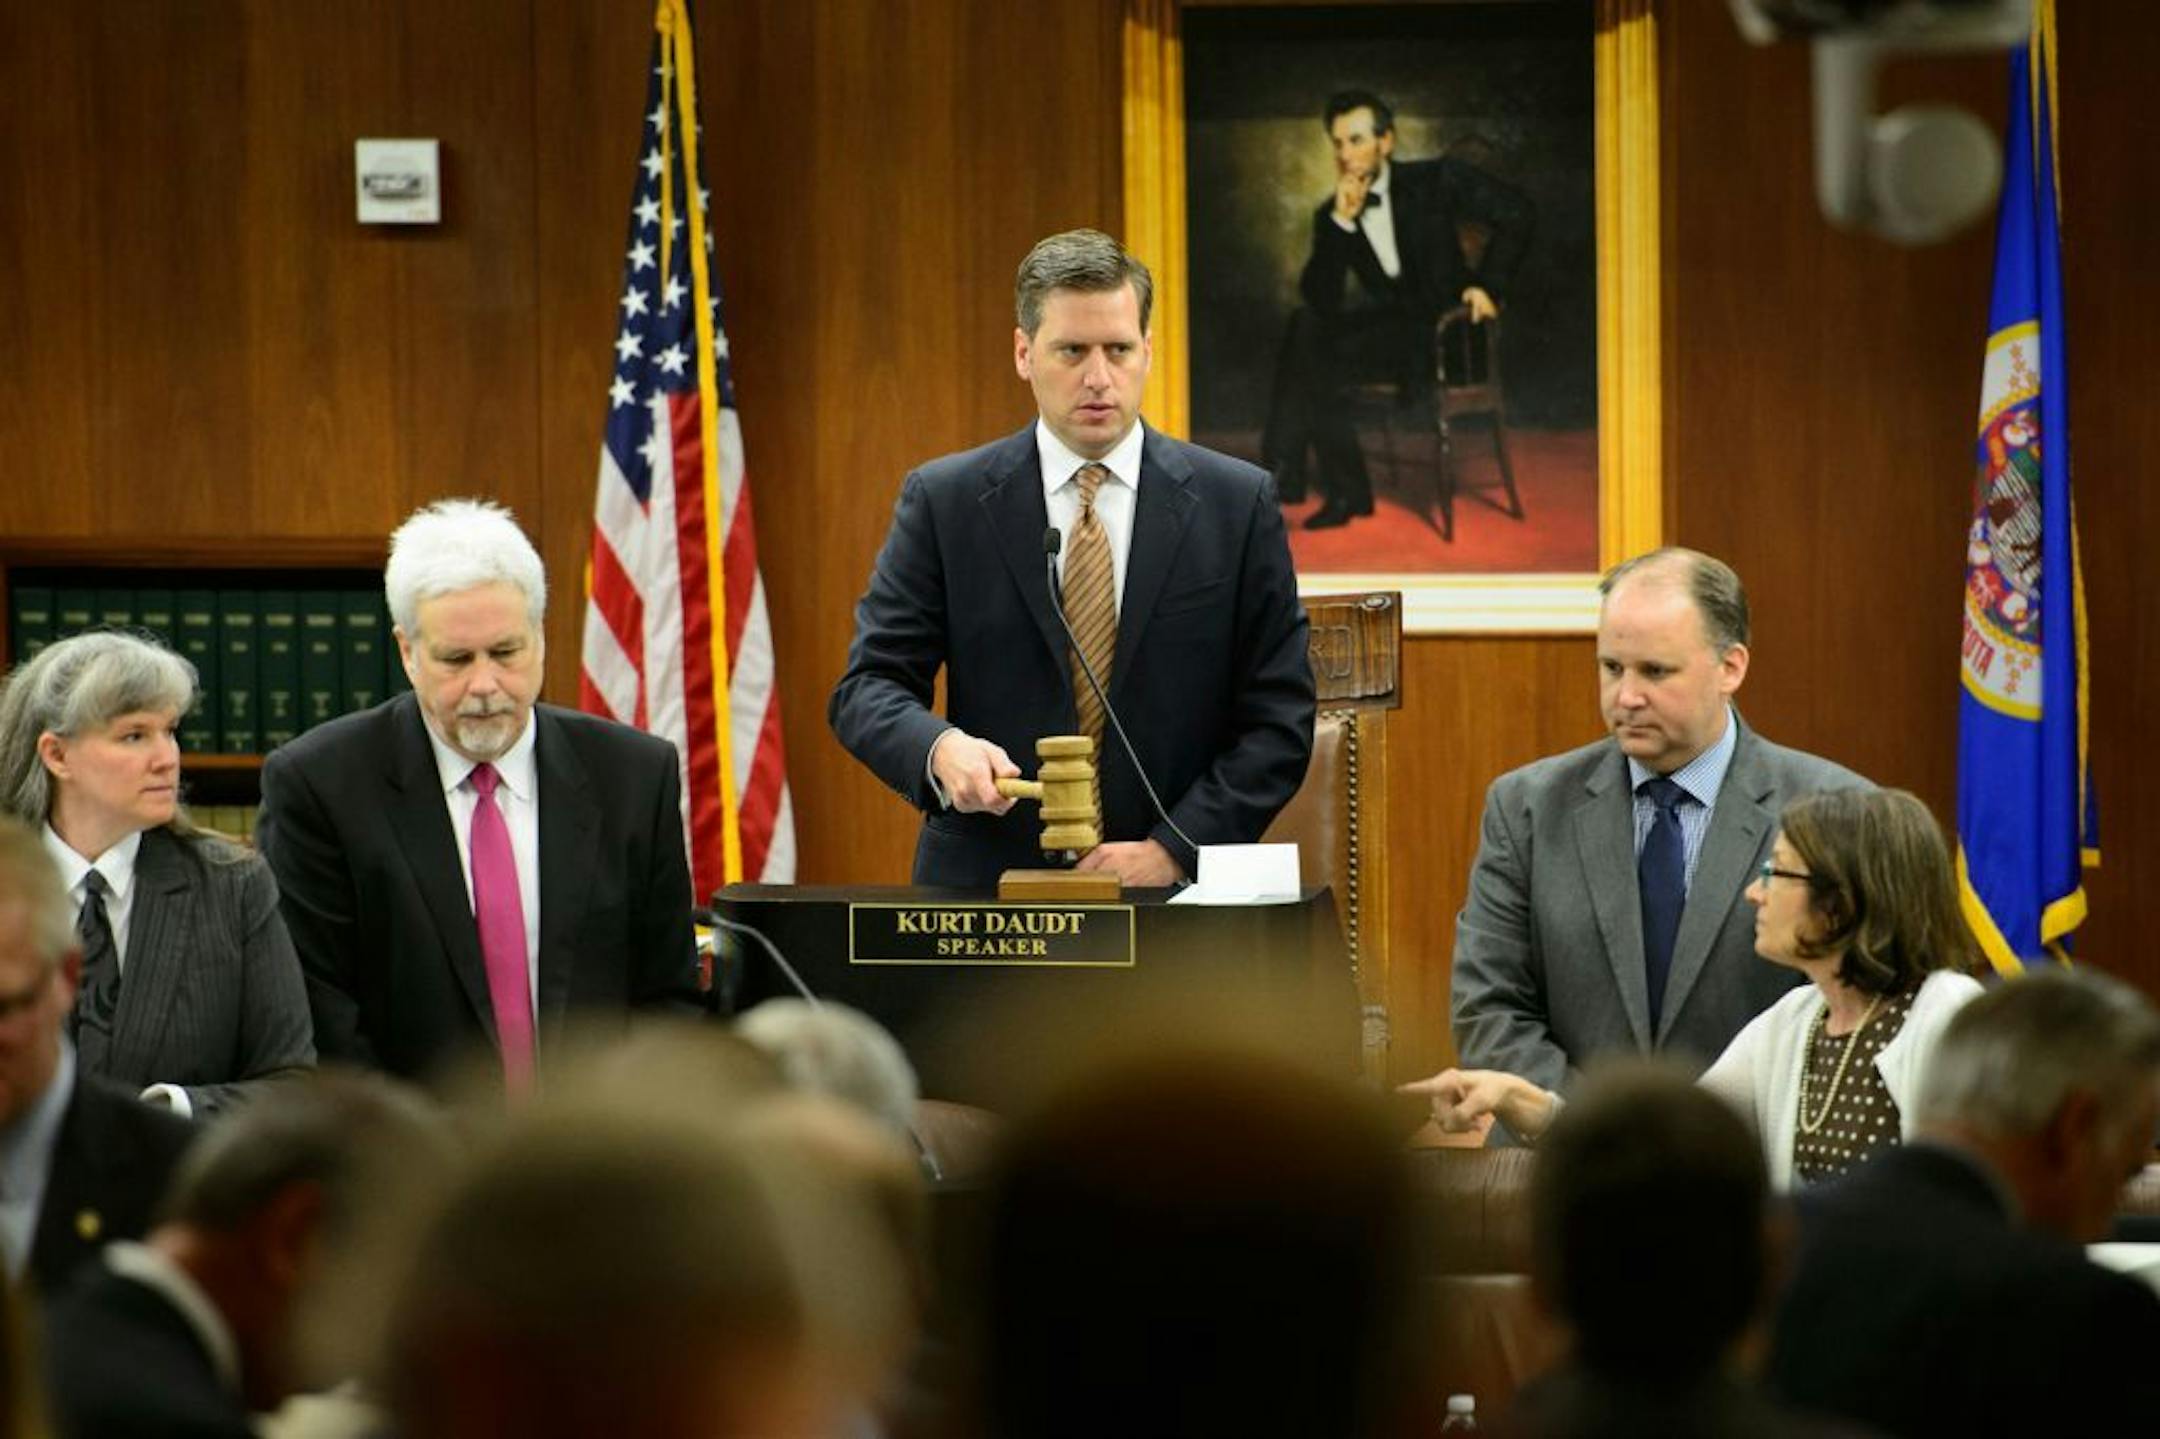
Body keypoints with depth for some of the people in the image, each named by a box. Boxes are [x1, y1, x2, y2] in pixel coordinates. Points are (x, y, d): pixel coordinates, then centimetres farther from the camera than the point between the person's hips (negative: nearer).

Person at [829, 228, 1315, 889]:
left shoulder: (1237, 504, 6)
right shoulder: (944, 502, 6)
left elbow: (1279, 718, 4)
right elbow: (867, 686, 4)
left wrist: (1173, 850, -8)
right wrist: (940, 749, -18)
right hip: (984, 890, 0)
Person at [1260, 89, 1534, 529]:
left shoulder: (1432, 182, -5)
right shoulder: (1331, 215, 5)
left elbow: (1515, 212, -3)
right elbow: (1321, 301, -7)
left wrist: (1489, 285, -8)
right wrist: (1341, 223, -16)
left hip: (1441, 331, -6)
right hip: (1390, 326, 6)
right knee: (1305, 326, -18)